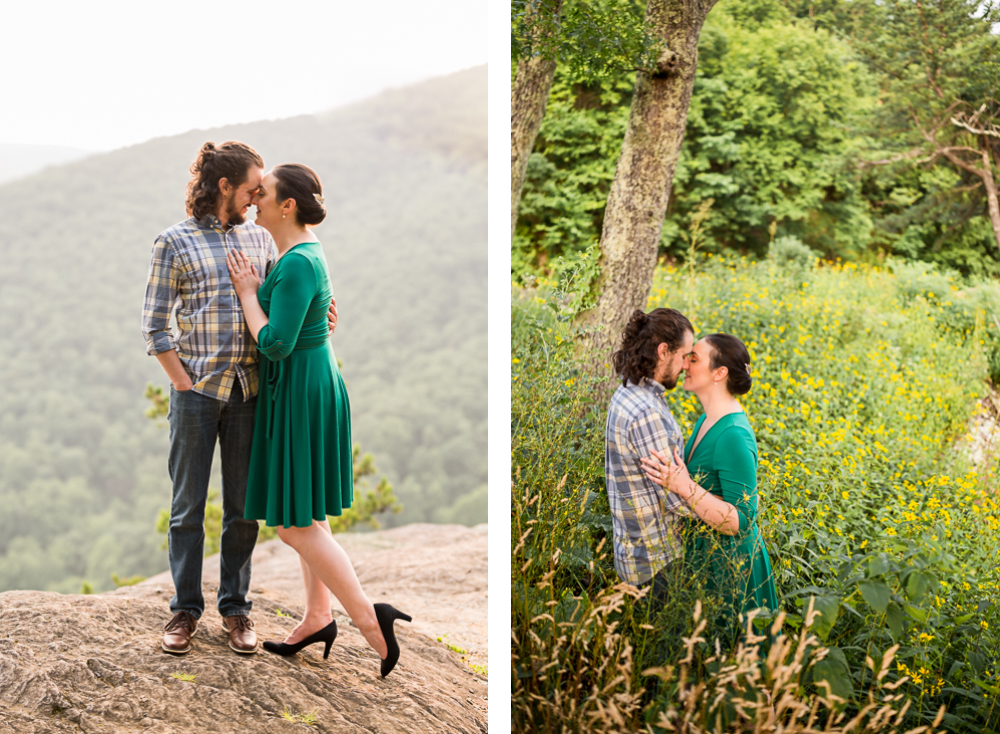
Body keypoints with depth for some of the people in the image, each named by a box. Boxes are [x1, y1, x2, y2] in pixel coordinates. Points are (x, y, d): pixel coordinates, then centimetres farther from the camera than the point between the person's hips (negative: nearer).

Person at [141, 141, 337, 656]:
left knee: (243, 508, 8)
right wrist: (183, 384, -8)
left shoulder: (259, 237, 10)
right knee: (188, 507, 5)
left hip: (248, 391, 3)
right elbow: (155, 327, -3)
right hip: (196, 391, -3)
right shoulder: (174, 242, -1)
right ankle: (186, 608, 18)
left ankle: (235, 607, 20)